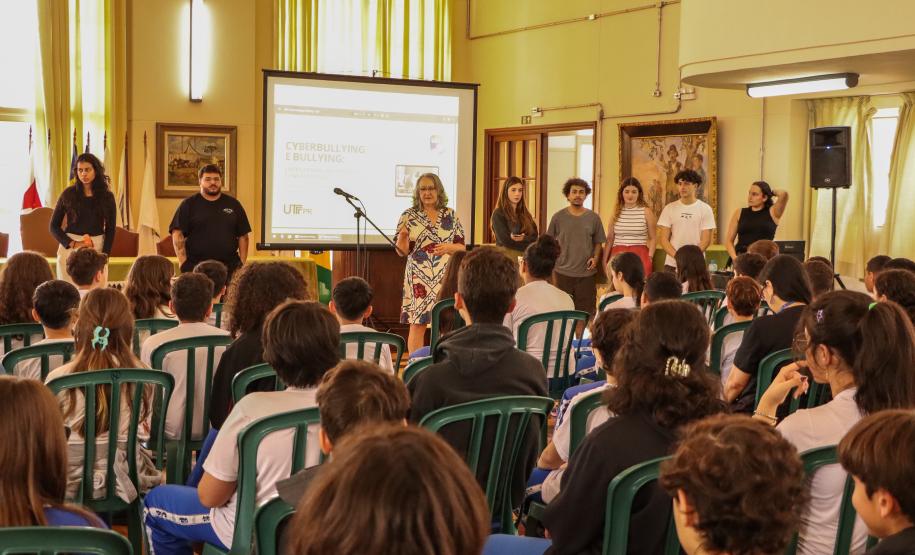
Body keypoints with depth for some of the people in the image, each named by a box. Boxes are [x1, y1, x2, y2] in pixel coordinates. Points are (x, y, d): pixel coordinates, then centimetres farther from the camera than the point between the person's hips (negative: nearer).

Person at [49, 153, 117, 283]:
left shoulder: (107, 196, 4)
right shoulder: (68, 194, 2)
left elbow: (110, 230, 6)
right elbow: (54, 226, 4)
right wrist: (73, 244, -9)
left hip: (97, 247, 0)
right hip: (69, 247, 0)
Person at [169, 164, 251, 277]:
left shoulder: (233, 204, 12)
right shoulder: (188, 204, 6)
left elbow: (243, 236, 13)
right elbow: (177, 234, 0)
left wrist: (242, 264, 3)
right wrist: (183, 263, -9)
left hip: (229, 268, 2)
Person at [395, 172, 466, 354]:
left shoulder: (450, 215, 8)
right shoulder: (409, 216, 2)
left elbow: (462, 247, 11)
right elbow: (402, 251, -1)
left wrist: (449, 247, -10)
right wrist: (403, 235, -21)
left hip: (445, 277, 2)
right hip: (418, 278, -2)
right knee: (417, 324, -4)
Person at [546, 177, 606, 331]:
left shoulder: (593, 217, 4)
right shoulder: (558, 217, 1)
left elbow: (598, 243, 10)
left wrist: (595, 258, -7)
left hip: (587, 273, 1)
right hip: (563, 272, -1)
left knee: (584, 310, 4)